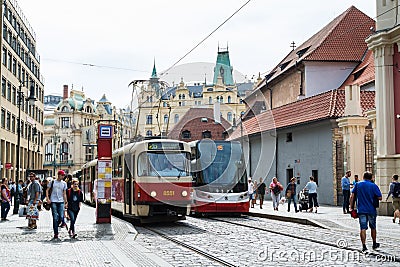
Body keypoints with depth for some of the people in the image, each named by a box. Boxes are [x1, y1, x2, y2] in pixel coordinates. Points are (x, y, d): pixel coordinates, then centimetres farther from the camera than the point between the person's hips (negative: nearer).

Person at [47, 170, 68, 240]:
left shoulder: (64, 183, 10)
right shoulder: (52, 182, 3)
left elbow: (64, 194, 12)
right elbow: (47, 190, 6)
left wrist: (66, 202, 7)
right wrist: (47, 198, -6)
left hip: (61, 202, 2)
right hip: (53, 202, -2)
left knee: (61, 217, -9)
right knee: (55, 218, -2)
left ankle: (62, 222, 28)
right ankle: (56, 234, 3)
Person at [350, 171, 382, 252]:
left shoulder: (358, 184, 3)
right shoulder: (374, 186, -3)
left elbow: (352, 196, 0)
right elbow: (380, 198, -7)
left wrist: (351, 207, 5)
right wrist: (373, 197, 13)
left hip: (361, 210, 1)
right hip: (371, 210, 0)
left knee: (363, 228, -1)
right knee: (373, 227, 17)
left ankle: (364, 246, -8)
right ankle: (374, 244, 31)